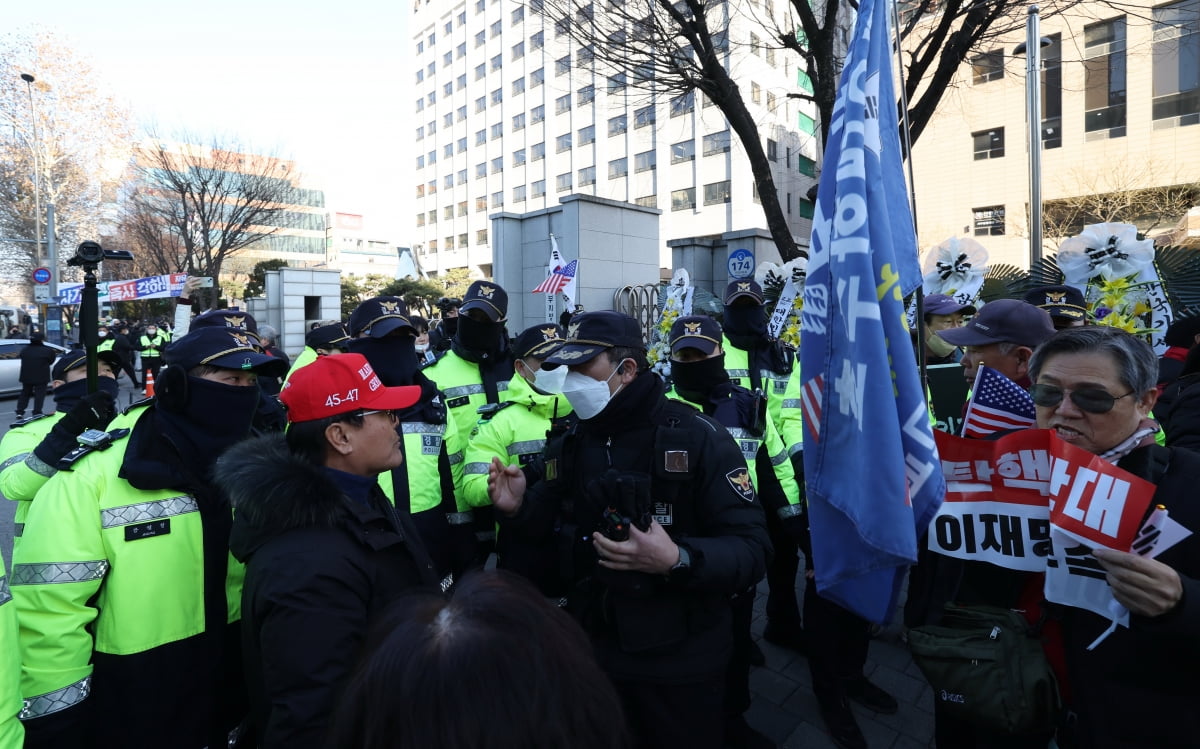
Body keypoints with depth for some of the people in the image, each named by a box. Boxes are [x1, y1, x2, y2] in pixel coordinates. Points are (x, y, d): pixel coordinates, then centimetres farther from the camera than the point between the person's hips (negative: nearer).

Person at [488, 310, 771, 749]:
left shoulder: (697, 437, -15)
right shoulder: (566, 447, 2)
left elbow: (753, 549, -18)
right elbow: (548, 548, 8)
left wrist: (679, 561, -34)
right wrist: (517, 512, -11)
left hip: (680, 662, -4)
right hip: (591, 655, 4)